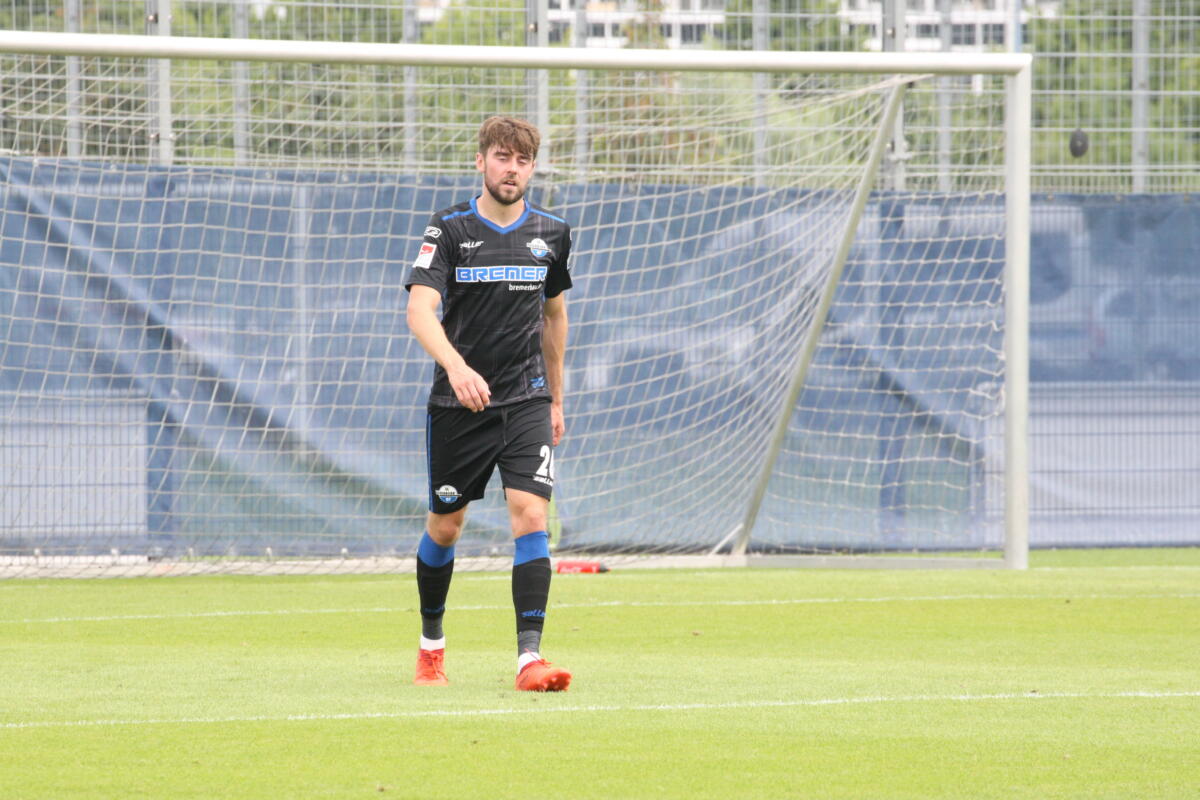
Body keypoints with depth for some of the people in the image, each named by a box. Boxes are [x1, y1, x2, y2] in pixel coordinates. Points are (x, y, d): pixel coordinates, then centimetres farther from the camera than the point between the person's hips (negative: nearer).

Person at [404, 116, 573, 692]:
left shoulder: (551, 234, 6)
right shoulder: (449, 229, -6)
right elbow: (420, 309, -19)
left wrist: (555, 399, 22)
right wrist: (456, 365, -37)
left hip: (526, 401, 2)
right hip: (457, 402, -1)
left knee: (530, 515, -15)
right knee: (445, 524, 9)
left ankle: (529, 656, -20)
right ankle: (431, 644, 31)